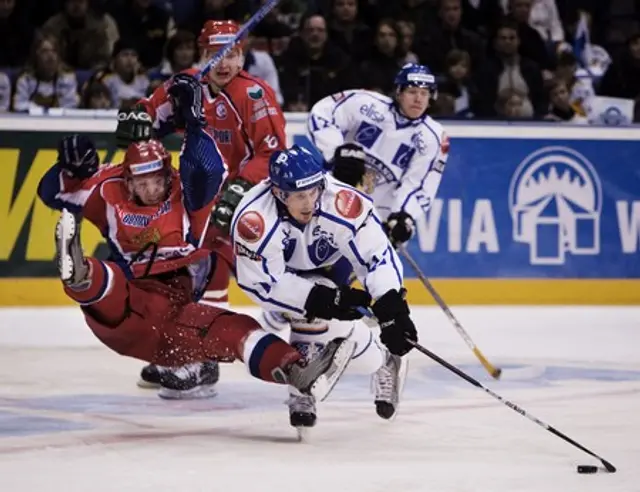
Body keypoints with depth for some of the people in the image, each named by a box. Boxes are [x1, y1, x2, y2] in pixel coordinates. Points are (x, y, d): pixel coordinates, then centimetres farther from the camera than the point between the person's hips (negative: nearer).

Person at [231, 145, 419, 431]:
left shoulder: (343, 203, -37)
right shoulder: (253, 219, -39)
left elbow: (377, 256, -32)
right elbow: (263, 283, -33)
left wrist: (391, 310, -42)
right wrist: (322, 299, -38)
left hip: (329, 262, 1)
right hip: (282, 267, 0)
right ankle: (382, 367, 1)